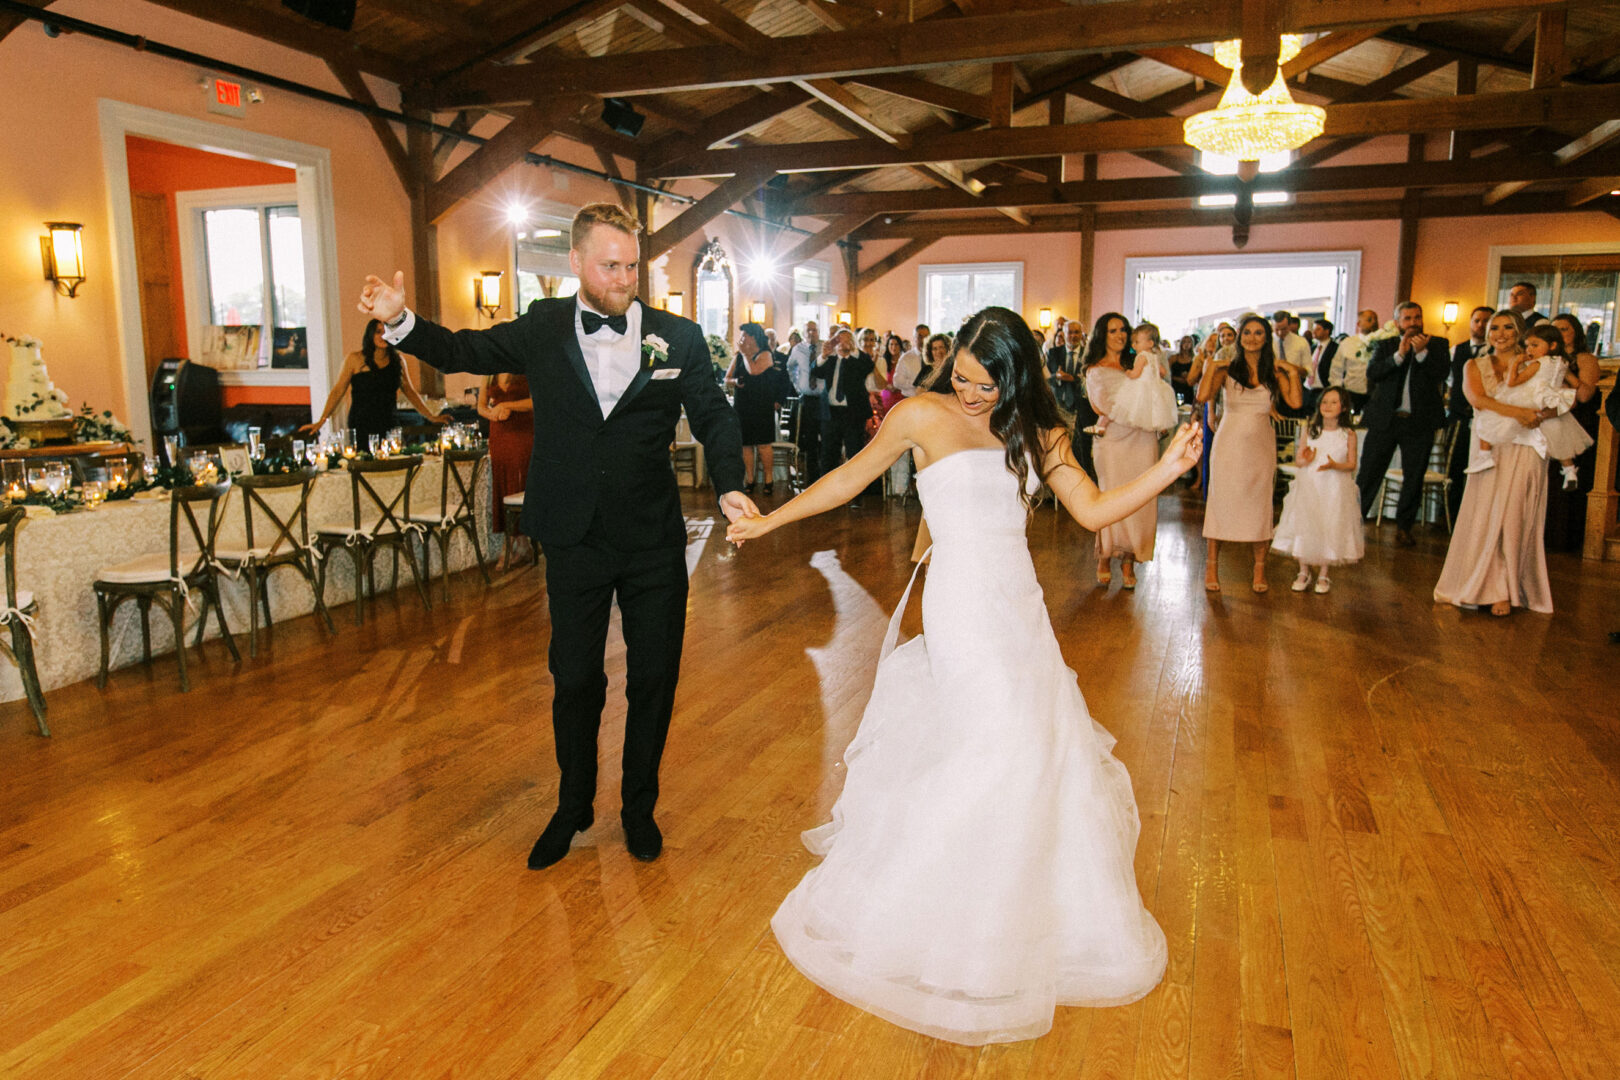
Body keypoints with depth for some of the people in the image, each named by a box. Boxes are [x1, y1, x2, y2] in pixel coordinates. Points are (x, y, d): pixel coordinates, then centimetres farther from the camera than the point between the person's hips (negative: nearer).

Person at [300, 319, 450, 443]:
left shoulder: (397, 360, 9)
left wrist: (431, 417, 13)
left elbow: (410, 392, 16)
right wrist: (320, 421, -7)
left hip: (388, 427, 3)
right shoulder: (354, 359, 0)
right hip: (360, 429, -3)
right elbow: (338, 391, -1)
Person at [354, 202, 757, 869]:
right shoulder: (543, 328, 1)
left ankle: (639, 806, 33)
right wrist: (400, 321, -11)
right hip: (576, 543, 0)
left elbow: (714, 418, 2)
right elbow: (463, 352, 8)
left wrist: (729, 486, -15)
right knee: (575, 680, 12)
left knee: (654, 678, 11)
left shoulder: (678, 338, -1)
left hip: (655, 544, 0)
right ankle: (573, 806, 34)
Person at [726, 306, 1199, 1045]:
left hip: (1020, 609, 6)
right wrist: (768, 521, 7)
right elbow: (851, 477, 4)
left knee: (1042, 746, 10)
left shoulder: (1036, 433, 9)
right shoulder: (923, 416, -5)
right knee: (1003, 747, -7)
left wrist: (1166, 471, -10)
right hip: (962, 605, -6)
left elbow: (1093, 511, 3)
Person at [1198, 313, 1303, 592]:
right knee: (1221, 500, 1)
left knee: (1260, 504, 5)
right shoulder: (1227, 368, 0)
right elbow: (1203, 396, -16)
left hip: (1261, 444, 2)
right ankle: (1212, 565, 10)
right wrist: (1212, 366, -14)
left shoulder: (1275, 372, 6)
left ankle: (1259, 568, 15)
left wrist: (1292, 373, -7)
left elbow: (1295, 402, -7)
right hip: (1229, 443, -2)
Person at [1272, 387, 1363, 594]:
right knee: (1304, 527, 1)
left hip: (1335, 489, -1)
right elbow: (1298, 457, 7)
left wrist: (1335, 465, -21)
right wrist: (1304, 461, -16)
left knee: (1329, 528, 1)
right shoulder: (1310, 430, 5)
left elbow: (1352, 464, -1)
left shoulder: (1348, 435, 0)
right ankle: (1303, 573, 18)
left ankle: (1323, 575, 16)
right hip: (1308, 485, 2)